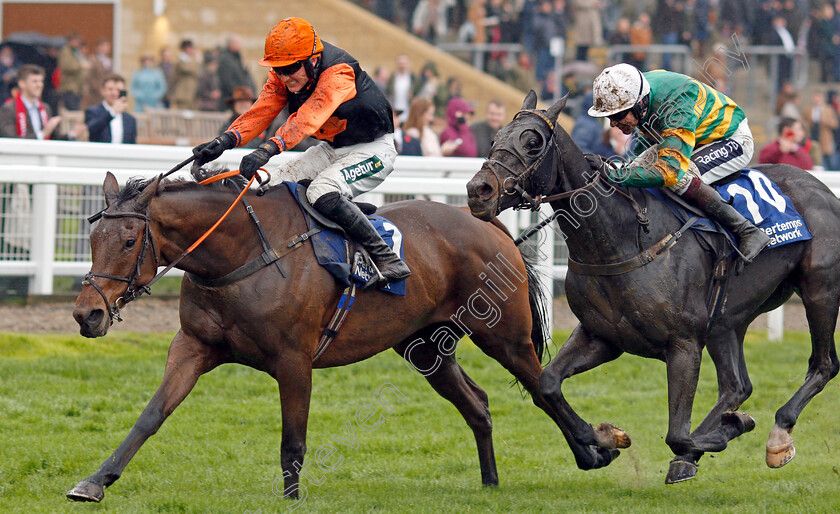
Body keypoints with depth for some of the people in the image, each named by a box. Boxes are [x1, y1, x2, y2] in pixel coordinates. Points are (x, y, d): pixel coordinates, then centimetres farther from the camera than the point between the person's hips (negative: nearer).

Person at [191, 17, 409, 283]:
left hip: (373, 149, -8)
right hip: (331, 148, 8)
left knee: (322, 193, -31)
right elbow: (262, 111, -15)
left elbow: (308, 117, -44)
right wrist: (225, 140, -33)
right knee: (276, 188, -4)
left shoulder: (338, 72, -31)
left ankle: (386, 258, -23)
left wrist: (268, 149, -57)